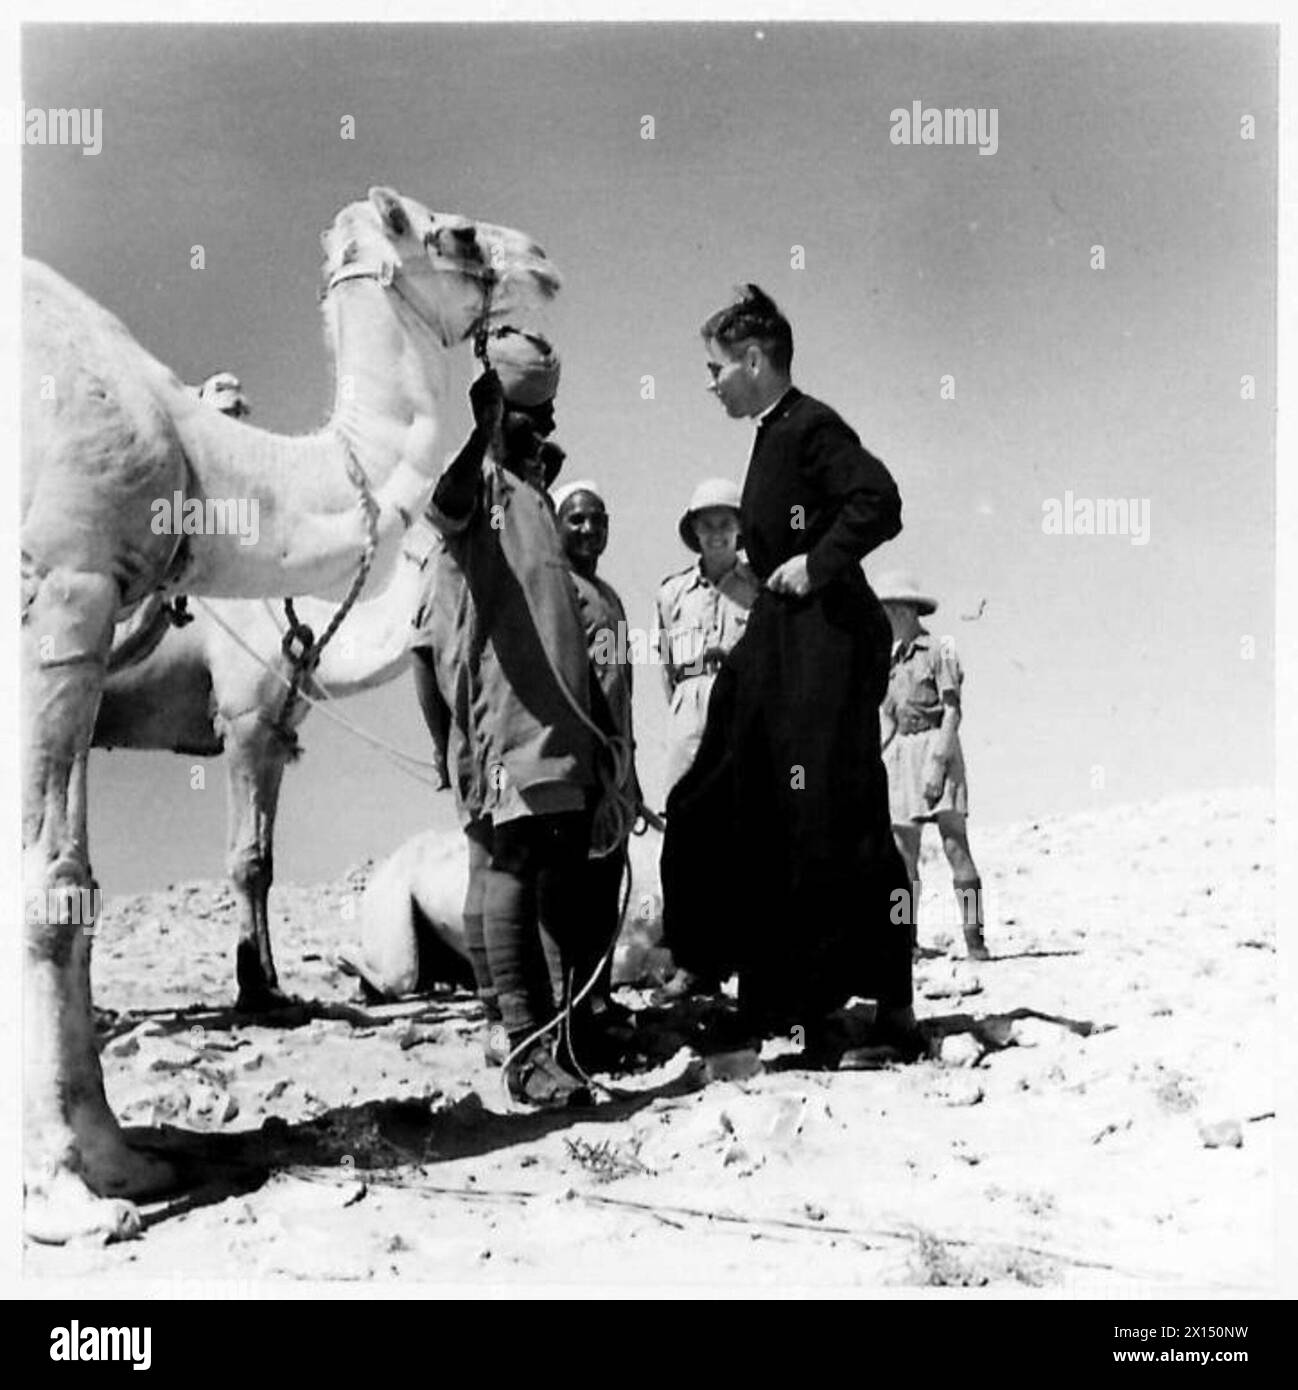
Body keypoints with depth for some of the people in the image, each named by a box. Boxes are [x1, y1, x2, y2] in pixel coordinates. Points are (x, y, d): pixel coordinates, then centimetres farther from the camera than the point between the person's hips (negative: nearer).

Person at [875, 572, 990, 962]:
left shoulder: (940, 651, -2)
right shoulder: (890, 661, 16)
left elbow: (952, 712, -9)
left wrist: (937, 762, -17)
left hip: (937, 748, -6)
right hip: (898, 755, 6)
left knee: (956, 846, -10)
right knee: (903, 854, 3)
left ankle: (975, 938, -11)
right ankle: (907, 940, 7)